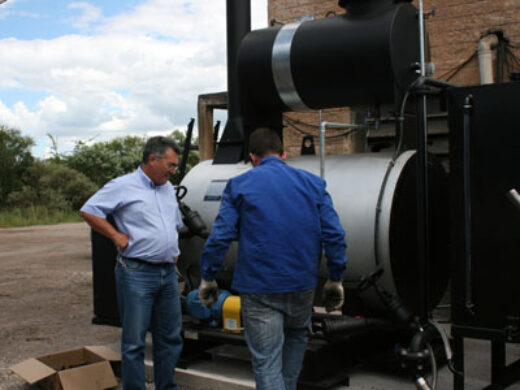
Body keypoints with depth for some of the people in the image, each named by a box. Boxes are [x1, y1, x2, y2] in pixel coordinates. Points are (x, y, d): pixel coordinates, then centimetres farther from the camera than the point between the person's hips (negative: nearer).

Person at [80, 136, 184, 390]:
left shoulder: (168, 189, 16)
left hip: (168, 273, 7)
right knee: (134, 342, -1)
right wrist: (117, 236, -12)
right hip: (137, 273, -7)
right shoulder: (123, 186, -6)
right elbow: (88, 211, -8)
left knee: (170, 337, 14)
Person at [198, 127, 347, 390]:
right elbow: (334, 235, 1)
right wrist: (336, 279, 8)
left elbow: (219, 237, -6)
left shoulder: (239, 186, 0)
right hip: (303, 285, 3)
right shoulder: (313, 184, 6)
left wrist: (207, 278, 6)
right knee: (296, 336, 30)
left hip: (259, 288, -3)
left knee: (266, 363, 2)